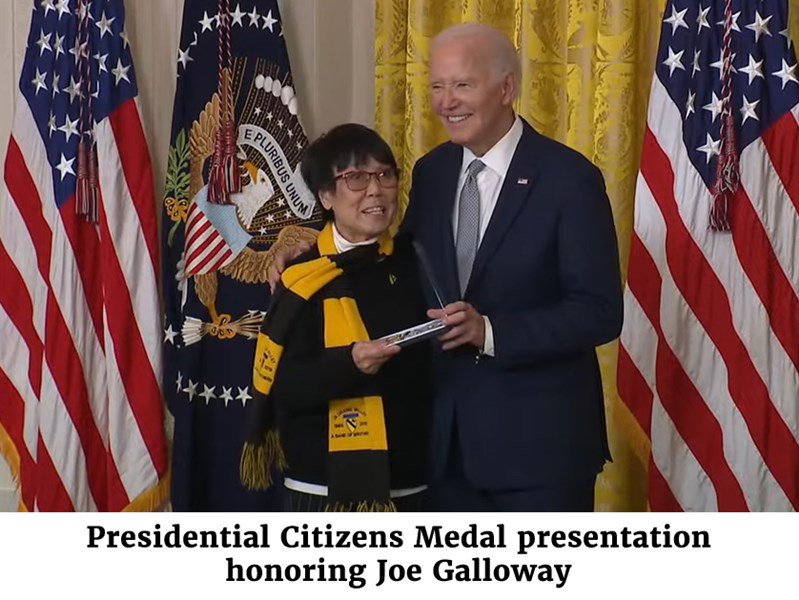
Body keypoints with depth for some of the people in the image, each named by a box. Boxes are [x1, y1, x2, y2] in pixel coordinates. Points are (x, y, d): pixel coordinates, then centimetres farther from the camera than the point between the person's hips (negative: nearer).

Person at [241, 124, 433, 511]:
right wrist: (349, 365, -25)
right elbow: (277, 387, -13)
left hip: (406, 479, 4)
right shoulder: (306, 279, -7)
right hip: (326, 484, -4)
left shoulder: (413, 264, 5)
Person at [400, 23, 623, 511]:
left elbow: (600, 312, -16)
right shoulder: (432, 171, 6)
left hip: (540, 437, -5)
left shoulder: (569, 178, -13)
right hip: (449, 433, 6)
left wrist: (490, 330, -27)